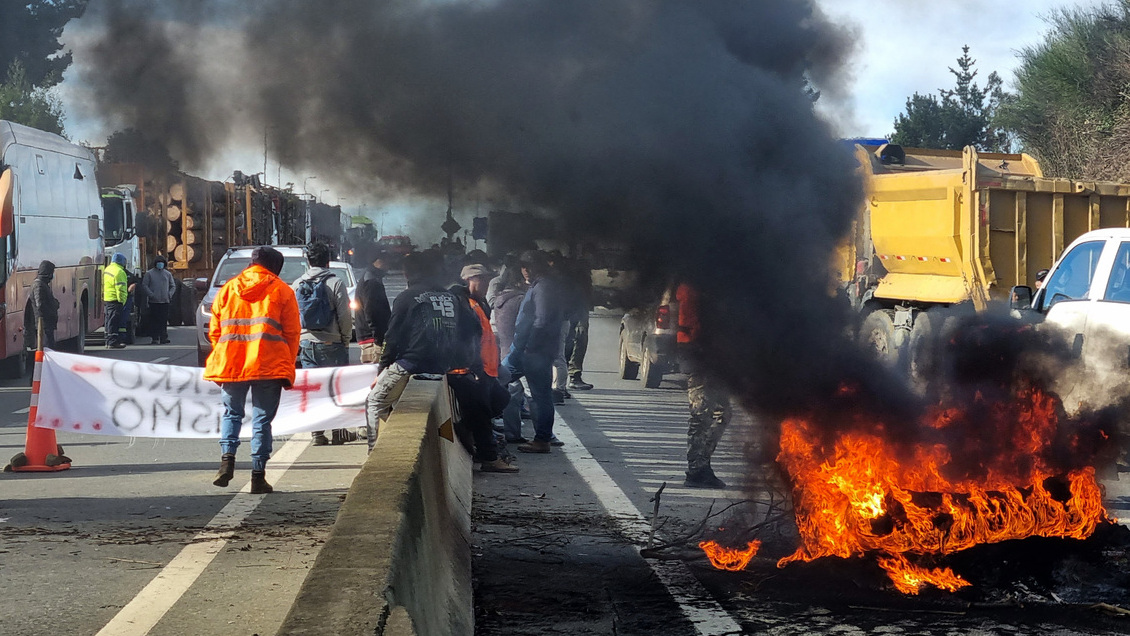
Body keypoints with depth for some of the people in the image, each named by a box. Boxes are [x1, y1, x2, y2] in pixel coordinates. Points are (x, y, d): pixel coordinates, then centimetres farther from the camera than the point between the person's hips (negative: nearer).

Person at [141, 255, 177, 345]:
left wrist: (170, 294, 1)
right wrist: (151, 295, -11)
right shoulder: (149, 273, 5)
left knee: (164, 320, 0)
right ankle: (155, 338, -2)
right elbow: (144, 286, 1)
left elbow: (173, 286, 20)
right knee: (154, 320, -5)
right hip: (154, 301, -3)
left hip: (165, 301, 3)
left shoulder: (167, 274, 15)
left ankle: (163, 337, 3)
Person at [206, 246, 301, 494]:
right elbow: (292, 333, 2)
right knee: (262, 420, 4)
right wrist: (287, 367, 8)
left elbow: (214, 331, 10)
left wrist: (222, 360, 17)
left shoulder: (227, 289, 11)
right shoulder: (282, 291, 4)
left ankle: (227, 457, -6)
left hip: (231, 364, 2)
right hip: (269, 367, -2)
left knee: (232, 413, 17)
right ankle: (258, 475, 1)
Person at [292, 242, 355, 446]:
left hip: (305, 342, 4)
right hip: (331, 343, -3)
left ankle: (317, 433, 5)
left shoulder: (296, 285, 6)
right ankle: (338, 431, 7)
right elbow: (345, 316, -9)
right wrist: (346, 338, 5)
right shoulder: (336, 283, -7)